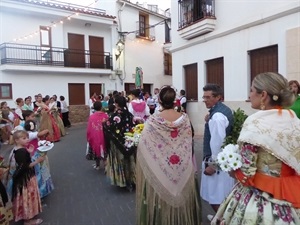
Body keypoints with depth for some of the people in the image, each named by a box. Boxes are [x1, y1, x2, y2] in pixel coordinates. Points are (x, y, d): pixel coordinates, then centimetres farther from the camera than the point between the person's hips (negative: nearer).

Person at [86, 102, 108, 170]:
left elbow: (89, 129, -7)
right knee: (104, 149, 16)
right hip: (104, 137, 0)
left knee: (96, 149, 17)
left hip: (94, 137, 0)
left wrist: (89, 138, 7)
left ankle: (97, 165, 28)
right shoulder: (105, 116, -12)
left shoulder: (91, 117, -12)